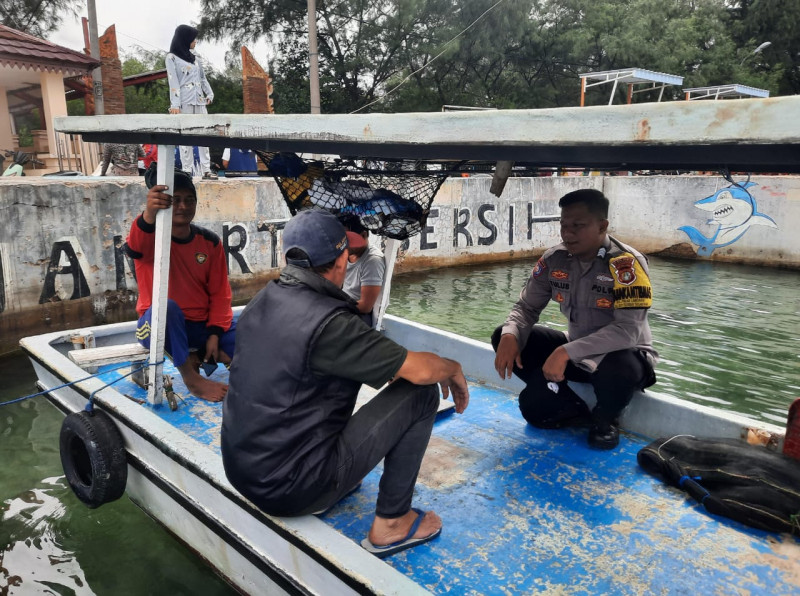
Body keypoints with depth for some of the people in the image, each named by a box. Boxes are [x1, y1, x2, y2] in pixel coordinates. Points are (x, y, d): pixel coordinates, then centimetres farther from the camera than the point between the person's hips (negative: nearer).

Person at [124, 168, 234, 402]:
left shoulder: (210, 242, 0)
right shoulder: (151, 236, -11)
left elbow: (220, 292, 1)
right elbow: (134, 247, -39)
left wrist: (215, 333, -10)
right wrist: (149, 215, -60)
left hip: (202, 325, 4)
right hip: (161, 325, -3)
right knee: (166, 306, -39)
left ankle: (200, 356, 9)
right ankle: (190, 376, -23)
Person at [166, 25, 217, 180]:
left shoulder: (193, 57, 19)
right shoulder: (172, 57, 1)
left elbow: (203, 77, 21)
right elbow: (173, 81, -7)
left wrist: (209, 94, 6)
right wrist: (175, 104, -15)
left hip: (200, 101, 6)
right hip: (184, 102, -6)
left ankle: (206, 170, -1)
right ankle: (187, 171, -5)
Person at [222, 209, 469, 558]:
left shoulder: (262, 302, 1)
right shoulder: (327, 322, -24)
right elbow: (419, 370, -20)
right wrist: (453, 369, 3)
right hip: (290, 491, -8)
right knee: (420, 392, -4)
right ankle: (390, 523, 8)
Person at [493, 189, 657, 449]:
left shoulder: (626, 263, -23)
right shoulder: (554, 259, -7)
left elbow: (628, 330, -31)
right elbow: (527, 307, -1)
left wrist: (566, 351, -38)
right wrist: (510, 336, -24)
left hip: (624, 355, -5)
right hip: (576, 354, 5)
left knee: (618, 368, -41)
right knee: (505, 337, -9)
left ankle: (605, 419, -2)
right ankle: (572, 410, 2)